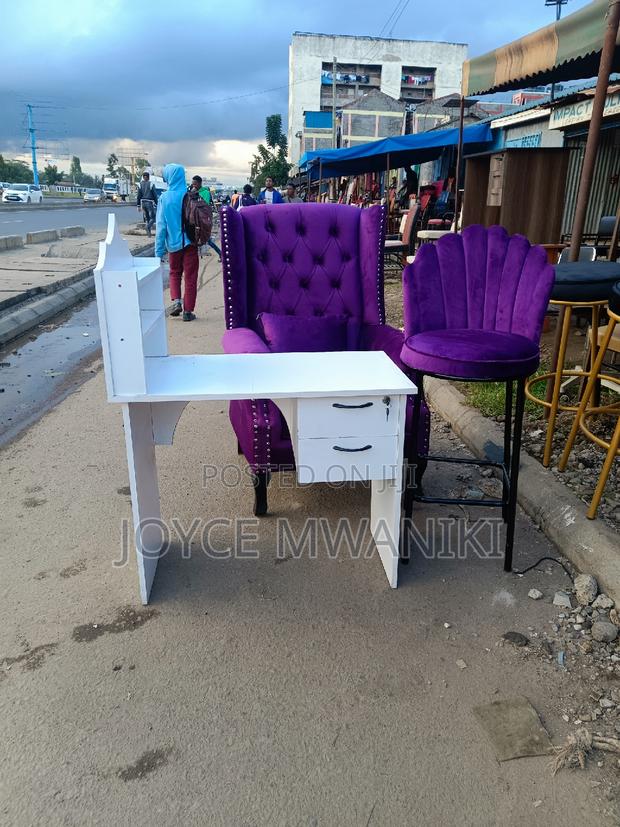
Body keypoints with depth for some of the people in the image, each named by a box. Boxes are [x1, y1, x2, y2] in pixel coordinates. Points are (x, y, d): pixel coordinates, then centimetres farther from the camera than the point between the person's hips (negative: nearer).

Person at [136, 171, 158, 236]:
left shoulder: (140, 184, 5)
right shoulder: (151, 184, -6)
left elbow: (139, 196, 4)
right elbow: (155, 195, -7)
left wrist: (138, 205, 8)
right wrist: (156, 204, -1)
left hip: (143, 203, 4)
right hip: (150, 203, -4)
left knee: (146, 218, 13)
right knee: (152, 218, 0)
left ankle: (148, 232, 11)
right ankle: (148, 226, -28)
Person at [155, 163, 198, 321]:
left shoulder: (164, 198, -6)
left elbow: (161, 226, -5)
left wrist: (159, 250, -1)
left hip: (173, 243, 1)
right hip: (190, 242, 0)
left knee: (175, 273, 22)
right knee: (190, 276, 7)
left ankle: (176, 301, 3)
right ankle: (187, 311, 9)